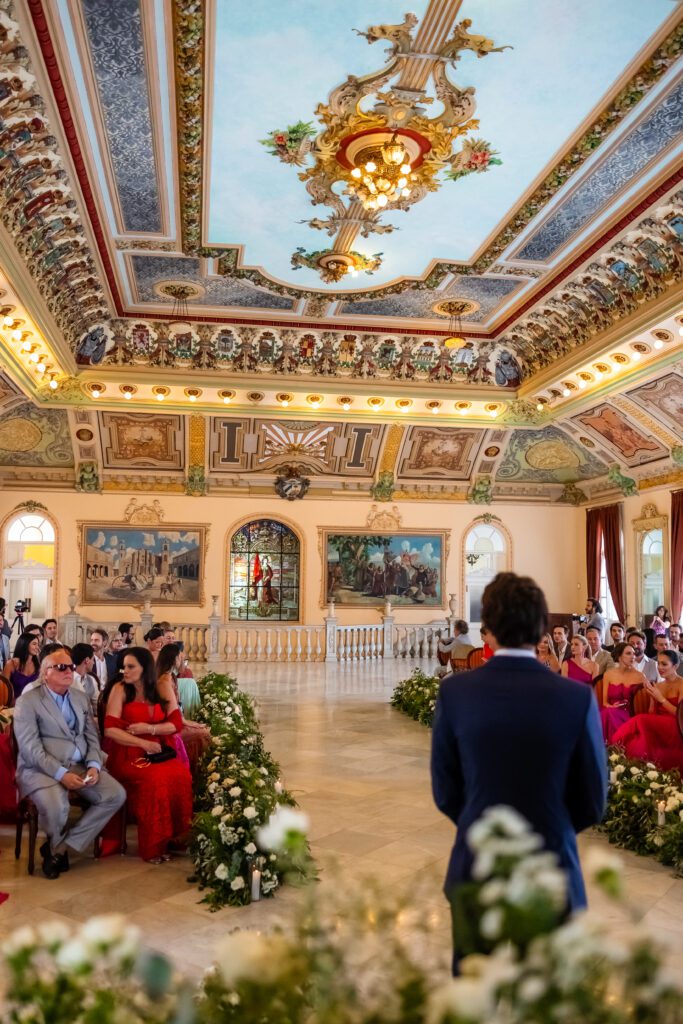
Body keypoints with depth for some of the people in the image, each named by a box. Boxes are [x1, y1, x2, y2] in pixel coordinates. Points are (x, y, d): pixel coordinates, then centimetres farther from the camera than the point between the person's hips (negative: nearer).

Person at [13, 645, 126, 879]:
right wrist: (61, 774, -23)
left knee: (116, 795, -15)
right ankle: (57, 845, 4)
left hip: (80, 766, 6)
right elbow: (30, 748, -13)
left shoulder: (81, 697, 15)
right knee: (56, 807, -35)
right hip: (41, 769, -6)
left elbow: (92, 736, 12)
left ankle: (59, 849, -5)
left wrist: (94, 765, -8)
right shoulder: (27, 702, -4)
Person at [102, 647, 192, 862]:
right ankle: (152, 846, -16)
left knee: (181, 775, -25)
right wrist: (143, 743, -15)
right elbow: (110, 730, -9)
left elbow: (176, 724, 4)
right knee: (154, 779, -31)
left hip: (156, 753, 3)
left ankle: (171, 836, -10)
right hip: (126, 754, -3)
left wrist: (149, 728, -10)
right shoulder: (120, 689, -2)